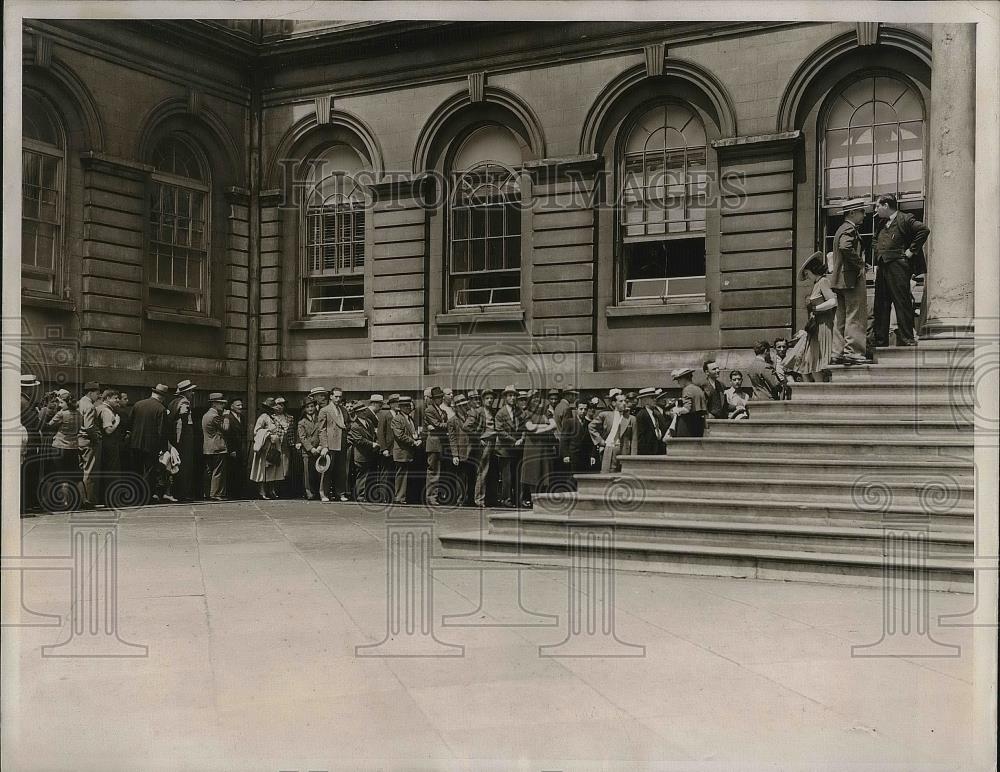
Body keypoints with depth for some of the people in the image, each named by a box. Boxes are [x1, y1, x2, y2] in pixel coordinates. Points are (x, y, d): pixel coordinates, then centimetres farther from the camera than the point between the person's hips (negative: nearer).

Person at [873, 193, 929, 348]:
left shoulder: (905, 219, -5)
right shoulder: (883, 224, 19)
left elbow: (924, 230, -17)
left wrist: (912, 250, -14)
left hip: (898, 267, -8)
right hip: (882, 268, 8)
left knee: (902, 304, -5)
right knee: (881, 306, 8)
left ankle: (906, 339, -2)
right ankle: (880, 342, 12)